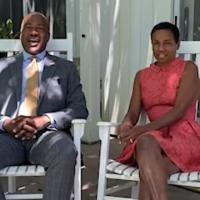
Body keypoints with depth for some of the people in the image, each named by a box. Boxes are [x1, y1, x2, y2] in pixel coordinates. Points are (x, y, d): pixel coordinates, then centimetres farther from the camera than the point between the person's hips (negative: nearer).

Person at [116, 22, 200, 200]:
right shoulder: (142, 75, 19)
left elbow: (179, 110, -10)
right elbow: (133, 112, 8)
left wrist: (144, 129, -23)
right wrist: (127, 124, -18)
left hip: (184, 137, -3)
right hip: (154, 137, 3)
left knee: (148, 173, -33)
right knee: (145, 142, -36)